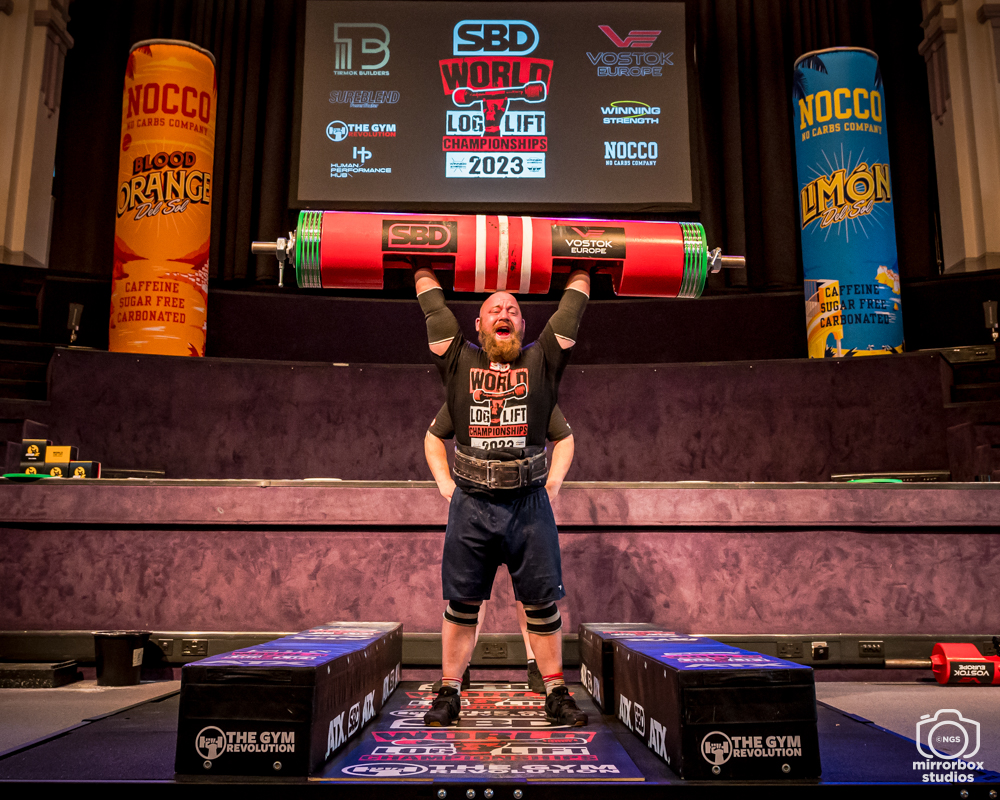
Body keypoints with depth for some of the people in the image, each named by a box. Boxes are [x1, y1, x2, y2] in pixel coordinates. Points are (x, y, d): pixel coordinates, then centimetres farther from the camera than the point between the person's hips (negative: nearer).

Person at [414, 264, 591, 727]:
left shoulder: (542, 360, 7)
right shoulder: (459, 361, 7)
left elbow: (571, 308, 12)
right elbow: (434, 307, 12)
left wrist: (582, 268, 22)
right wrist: (423, 268, 23)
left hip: (530, 504, 0)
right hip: (471, 504, 0)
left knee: (543, 606, 8)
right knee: (460, 606, 9)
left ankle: (556, 694, 20)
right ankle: (449, 693, 22)